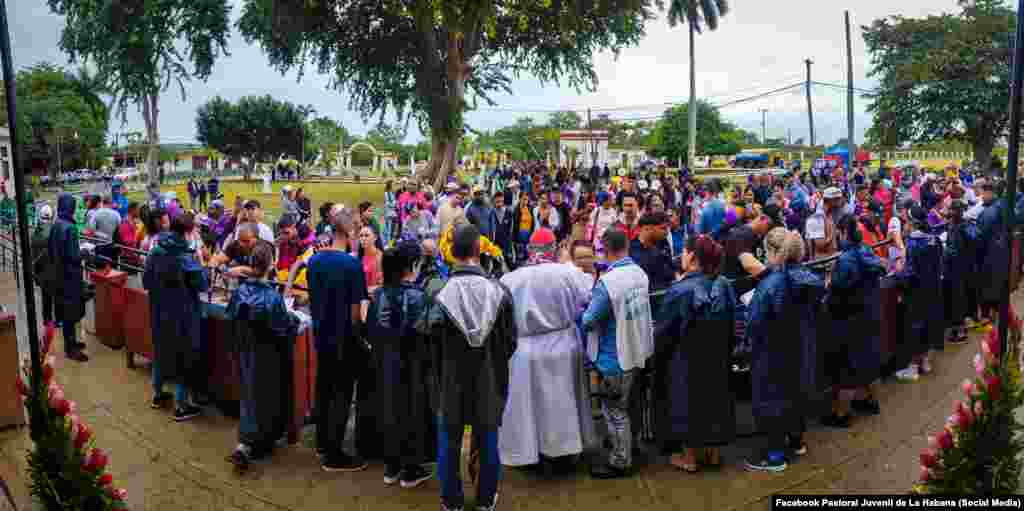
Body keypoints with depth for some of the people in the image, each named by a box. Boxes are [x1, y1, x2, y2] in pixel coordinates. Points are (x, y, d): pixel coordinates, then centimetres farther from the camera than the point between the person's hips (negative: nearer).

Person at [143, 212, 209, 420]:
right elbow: (202, 284, -17)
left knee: (161, 350, 22)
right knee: (184, 355, 4)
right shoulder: (186, 256, -20)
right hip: (183, 313, -6)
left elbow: (146, 282, 7)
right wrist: (200, 263, -5)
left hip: (159, 311, 6)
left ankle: (158, 395, 37)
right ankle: (181, 405, 10)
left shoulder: (156, 252, 0)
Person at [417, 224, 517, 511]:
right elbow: (511, 340, -5)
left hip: (452, 381, -1)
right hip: (490, 381, 1)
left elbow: (431, 341, -7)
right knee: (487, 441, 17)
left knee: (450, 441, 15)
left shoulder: (440, 295, -17)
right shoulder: (499, 291, -14)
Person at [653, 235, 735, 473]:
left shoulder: (680, 291, -22)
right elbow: (731, 326, 3)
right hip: (717, 357, 5)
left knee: (687, 400, 9)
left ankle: (689, 456, 19)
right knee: (715, 397, 18)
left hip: (686, 358, -5)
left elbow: (663, 330, -14)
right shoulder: (724, 286, -8)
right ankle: (713, 451, 30)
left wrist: (656, 351, 4)